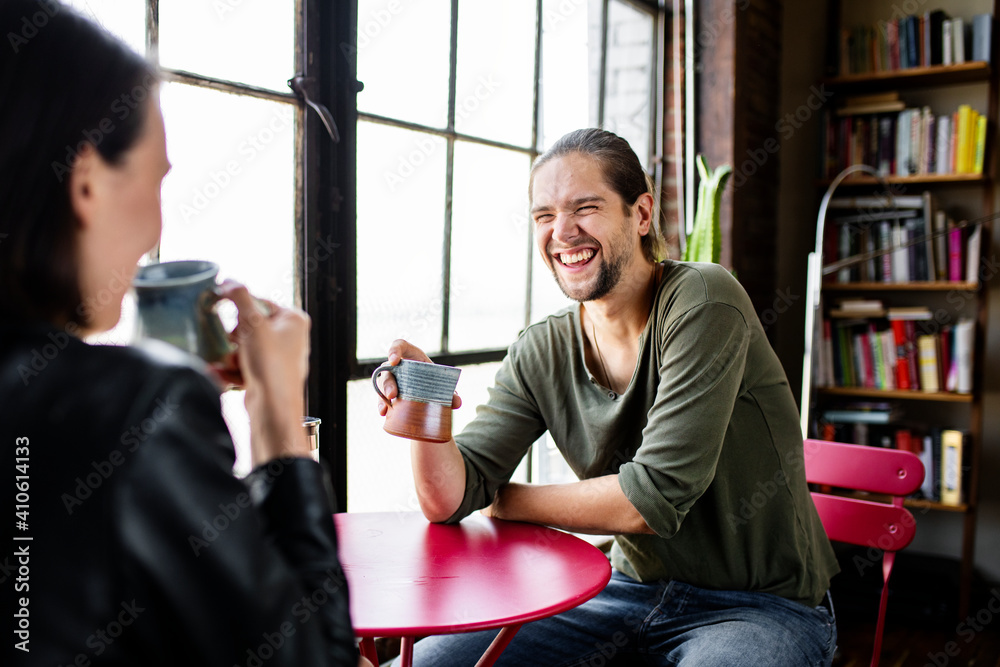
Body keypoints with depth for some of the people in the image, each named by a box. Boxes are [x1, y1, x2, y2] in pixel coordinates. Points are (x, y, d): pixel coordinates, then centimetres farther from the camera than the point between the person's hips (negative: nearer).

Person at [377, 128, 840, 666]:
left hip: (763, 606, -4)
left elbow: (653, 499, -23)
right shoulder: (539, 354, -2)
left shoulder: (702, 302, -19)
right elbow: (450, 499, -7)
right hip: (634, 590, 4)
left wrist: (507, 502, -9)